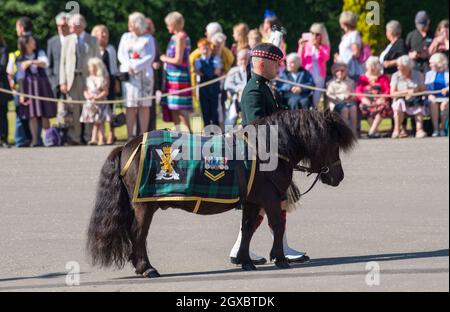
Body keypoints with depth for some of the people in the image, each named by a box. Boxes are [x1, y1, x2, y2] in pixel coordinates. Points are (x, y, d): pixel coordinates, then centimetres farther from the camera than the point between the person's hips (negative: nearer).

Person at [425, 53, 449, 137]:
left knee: (445, 104, -35)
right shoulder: (429, 74, 22)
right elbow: (425, 88, 10)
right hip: (434, 98, 2)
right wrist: (429, 95, -10)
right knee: (433, 103, -33)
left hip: (446, 98, -2)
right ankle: (435, 129, -34)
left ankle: (442, 128, -28)